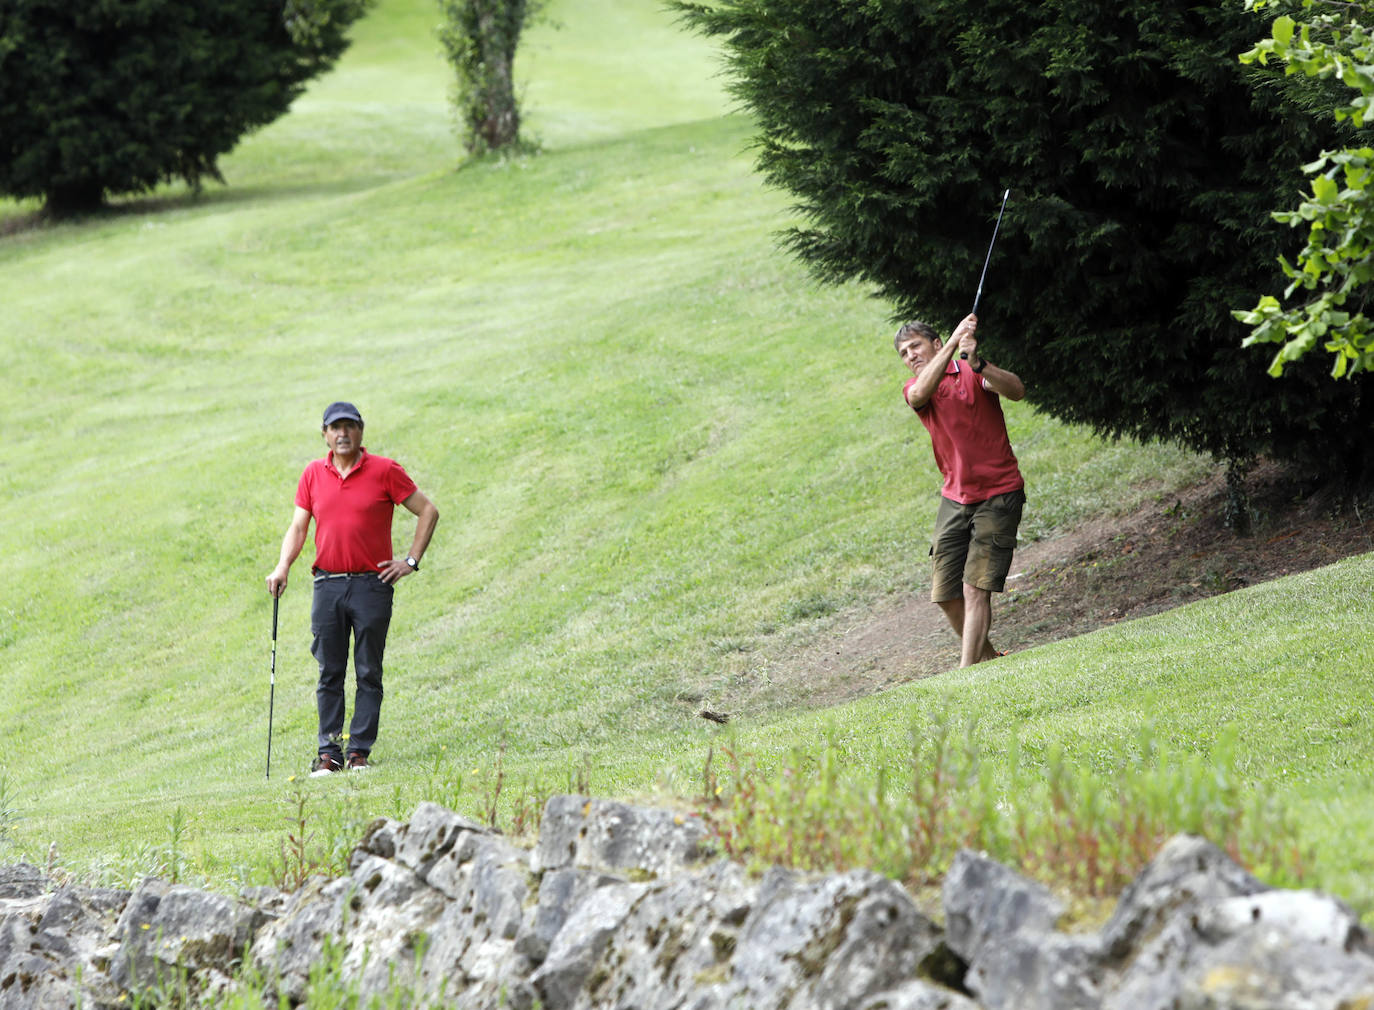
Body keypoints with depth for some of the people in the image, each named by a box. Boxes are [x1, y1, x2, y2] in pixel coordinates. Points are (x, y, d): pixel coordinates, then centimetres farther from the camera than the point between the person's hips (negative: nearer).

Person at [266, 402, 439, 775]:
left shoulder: (385, 471, -1)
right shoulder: (313, 474, 9)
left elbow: (428, 511, 4)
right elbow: (298, 526, 12)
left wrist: (411, 561, -1)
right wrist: (283, 567, -3)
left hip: (372, 584, -3)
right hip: (327, 585, 3)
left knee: (368, 673, 0)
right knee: (329, 674, 3)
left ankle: (360, 751, 3)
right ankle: (329, 751, 6)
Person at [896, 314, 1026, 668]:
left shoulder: (971, 373, -4)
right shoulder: (914, 389, 7)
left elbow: (1016, 391, -23)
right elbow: (919, 394, -19)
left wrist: (976, 363, -41)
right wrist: (954, 341, -30)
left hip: (997, 495, -6)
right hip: (954, 499, 6)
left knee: (976, 589, -14)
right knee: (945, 594, 5)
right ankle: (989, 659, 23)